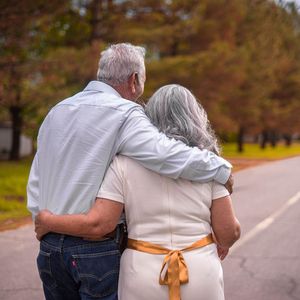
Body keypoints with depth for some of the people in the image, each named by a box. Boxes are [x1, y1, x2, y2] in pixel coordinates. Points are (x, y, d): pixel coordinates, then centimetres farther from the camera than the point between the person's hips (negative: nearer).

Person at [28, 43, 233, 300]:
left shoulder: (56, 112, 11)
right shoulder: (124, 113, -13)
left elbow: (35, 184, 15)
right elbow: (168, 155, -27)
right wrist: (222, 168, -13)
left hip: (49, 247, 7)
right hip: (95, 250, -7)